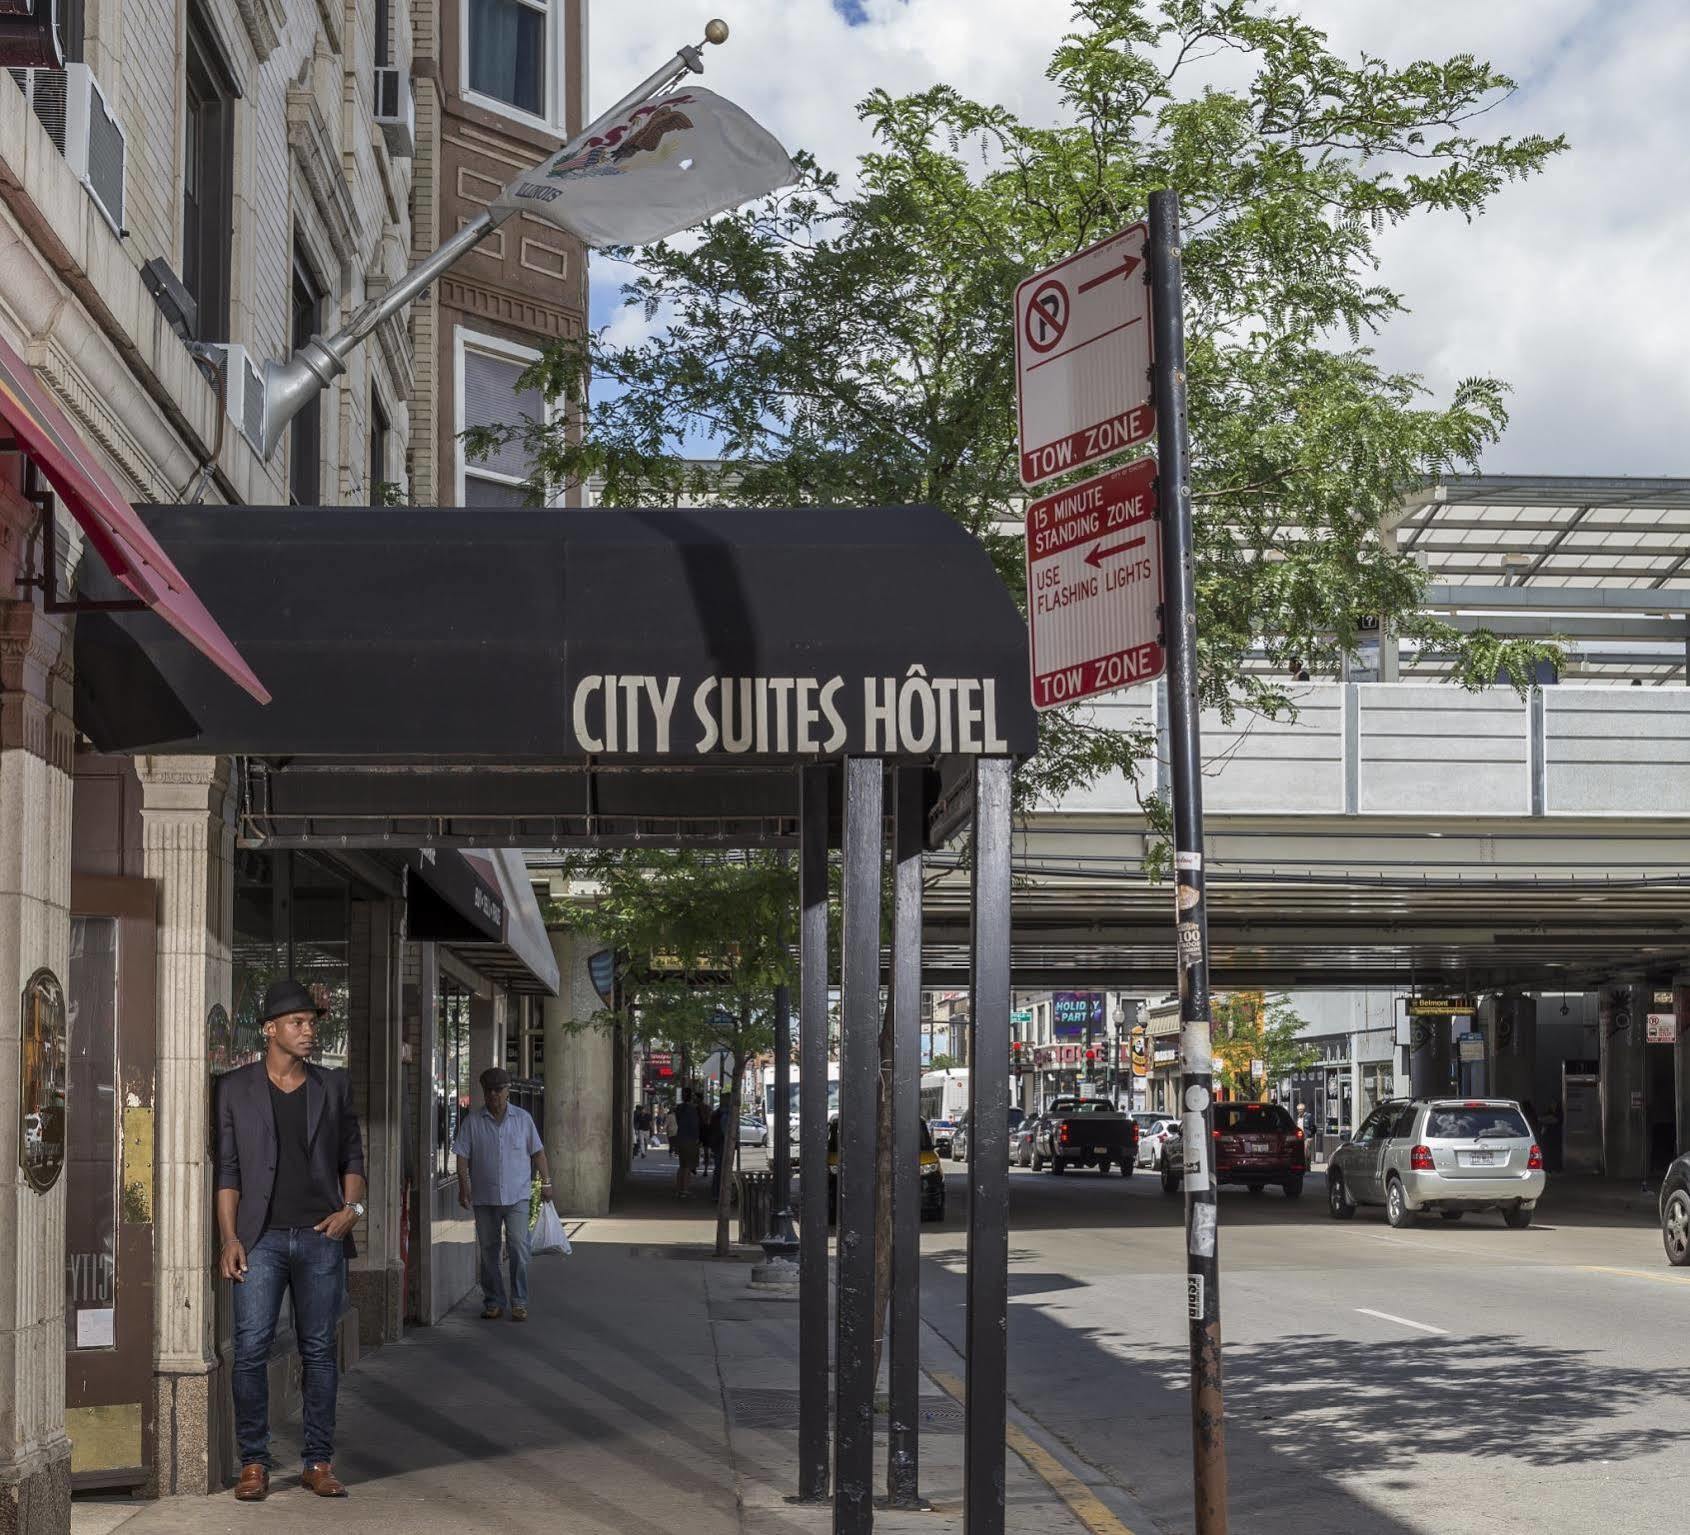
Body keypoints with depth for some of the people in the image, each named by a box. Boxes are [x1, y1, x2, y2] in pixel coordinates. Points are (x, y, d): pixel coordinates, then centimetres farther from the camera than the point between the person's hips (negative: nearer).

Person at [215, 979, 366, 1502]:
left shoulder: (333, 1086, 11)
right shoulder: (236, 1088, 5)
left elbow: (352, 1155, 16)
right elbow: (227, 1168, 4)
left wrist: (351, 1208, 0)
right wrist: (228, 1237, -4)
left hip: (321, 1236, 2)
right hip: (262, 1238, -2)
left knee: (320, 1350, 4)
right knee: (251, 1348, -7)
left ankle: (319, 1463, 10)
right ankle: (253, 1463, 2)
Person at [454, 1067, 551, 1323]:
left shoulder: (523, 1119, 7)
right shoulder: (472, 1122, 4)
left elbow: (537, 1152, 11)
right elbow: (462, 1156, 2)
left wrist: (546, 1181, 6)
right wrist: (464, 1186, -8)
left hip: (516, 1196, -1)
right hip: (484, 1198, 1)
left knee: (518, 1248, -9)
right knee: (488, 1251, 5)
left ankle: (519, 1302, -3)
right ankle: (493, 1302, 14)